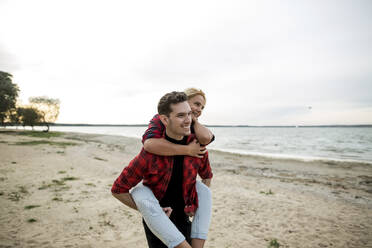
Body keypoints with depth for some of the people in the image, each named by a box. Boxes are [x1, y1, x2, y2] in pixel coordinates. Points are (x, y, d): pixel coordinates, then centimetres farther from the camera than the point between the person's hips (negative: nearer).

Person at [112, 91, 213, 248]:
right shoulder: (150, 154, -23)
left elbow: (207, 176, 10)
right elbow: (118, 190, -12)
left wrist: (200, 204, 6)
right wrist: (148, 211, -11)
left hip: (183, 219, 3)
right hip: (156, 223, -3)